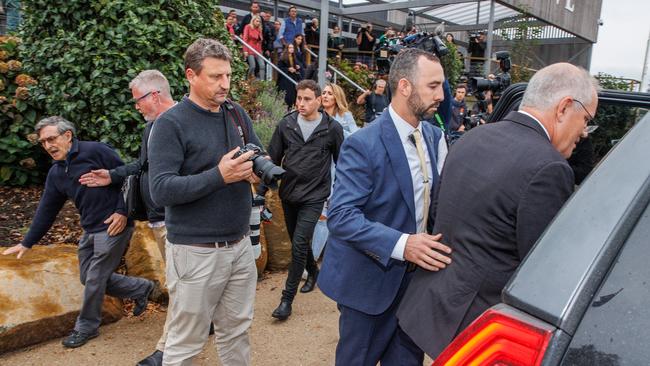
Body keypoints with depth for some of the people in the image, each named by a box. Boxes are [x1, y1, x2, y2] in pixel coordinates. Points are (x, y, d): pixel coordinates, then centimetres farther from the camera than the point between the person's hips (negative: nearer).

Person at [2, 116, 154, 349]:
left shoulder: (95, 151, -11)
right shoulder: (55, 174, 12)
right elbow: (46, 211, 18)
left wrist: (123, 211, -17)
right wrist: (27, 243, 20)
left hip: (113, 227, -8)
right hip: (90, 230, 8)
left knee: (94, 279, 1)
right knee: (89, 278, 13)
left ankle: (86, 327, 23)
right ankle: (141, 289, 29)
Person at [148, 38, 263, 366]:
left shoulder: (237, 114, 7)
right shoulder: (170, 124, -12)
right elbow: (160, 190, -19)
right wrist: (219, 176, -26)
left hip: (240, 244, 6)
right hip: (196, 252, -5)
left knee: (237, 332, 19)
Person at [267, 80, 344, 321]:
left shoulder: (332, 128, -5)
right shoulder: (286, 125, 0)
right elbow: (273, 158, 5)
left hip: (314, 196, -4)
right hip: (288, 194, 4)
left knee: (299, 244, -10)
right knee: (297, 242, 17)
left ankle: (287, 299, 0)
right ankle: (313, 272, 45)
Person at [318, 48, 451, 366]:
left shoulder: (435, 137, 3)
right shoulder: (363, 144, -20)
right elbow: (341, 216, -25)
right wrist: (401, 244, -33)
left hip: (416, 275, 6)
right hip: (371, 280, -6)